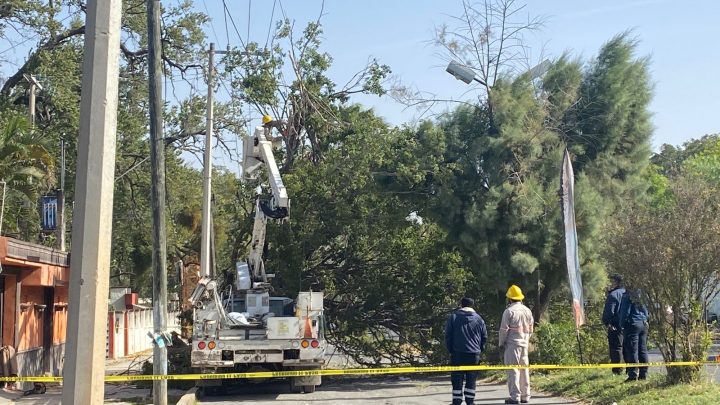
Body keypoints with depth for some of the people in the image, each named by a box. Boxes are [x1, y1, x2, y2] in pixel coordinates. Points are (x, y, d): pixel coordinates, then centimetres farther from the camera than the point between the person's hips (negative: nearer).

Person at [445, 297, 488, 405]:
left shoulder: (453, 317, 0)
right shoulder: (479, 319, 5)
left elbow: (448, 335, 0)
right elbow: (484, 337, 9)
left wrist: (450, 350, 9)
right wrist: (480, 350, 18)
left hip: (457, 353, -1)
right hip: (474, 354, 2)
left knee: (457, 379, 3)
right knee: (471, 380, 8)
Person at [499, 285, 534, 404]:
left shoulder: (509, 311, -10)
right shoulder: (527, 311, 10)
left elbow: (504, 329, -10)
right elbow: (530, 329, 15)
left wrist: (501, 343, 2)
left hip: (512, 344, -7)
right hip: (524, 343, 7)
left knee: (513, 370, -5)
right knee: (524, 369, 12)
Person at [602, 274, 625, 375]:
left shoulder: (613, 294, -13)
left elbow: (609, 311, -16)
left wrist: (606, 323, -5)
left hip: (615, 325, -8)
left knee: (616, 347, -5)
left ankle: (617, 370, -5)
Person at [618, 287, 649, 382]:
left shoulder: (627, 296, -10)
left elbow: (625, 312, -11)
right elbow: (646, 312, 16)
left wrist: (622, 324, 0)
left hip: (632, 325, -7)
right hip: (643, 324, 7)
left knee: (632, 350, -5)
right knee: (643, 350, 9)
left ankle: (633, 375, -7)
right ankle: (643, 374, 12)